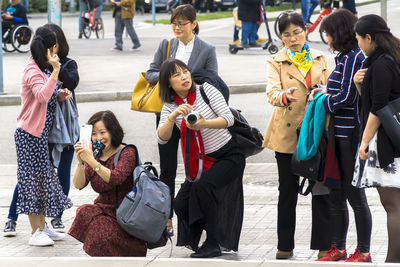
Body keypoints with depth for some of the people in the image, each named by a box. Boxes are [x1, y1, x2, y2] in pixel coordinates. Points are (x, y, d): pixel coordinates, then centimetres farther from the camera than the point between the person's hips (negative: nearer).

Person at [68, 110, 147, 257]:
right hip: (103, 210, 5)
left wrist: (91, 161, -35)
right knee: (85, 212, -29)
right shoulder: (95, 155, 8)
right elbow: (79, 185, -4)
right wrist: (80, 162, -21)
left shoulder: (127, 153, -8)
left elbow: (115, 179, -27)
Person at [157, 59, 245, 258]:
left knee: (202, 187, -28)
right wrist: (173, 116, -31)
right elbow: (162, 138, -14)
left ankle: (212, 244, -19)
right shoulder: (170, 107, 0)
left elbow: (228, 119, -18)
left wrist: (204, 124, -36)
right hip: (203, 162, 5)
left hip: (229, 155, -5)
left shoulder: (205, 90, -9)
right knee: (181, 203, -10)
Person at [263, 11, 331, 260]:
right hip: (288, 133, -2)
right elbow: (272, 92, -16)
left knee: (321, 190, 0)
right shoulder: (276, 62, 1)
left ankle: (324, 244, 7)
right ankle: (285, 246, 14)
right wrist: (284, 96, -37)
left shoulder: (319, 59, 11)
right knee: (288, 191, 6)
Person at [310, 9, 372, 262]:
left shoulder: (352, 58, -15)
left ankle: (363, 251, 9)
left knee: (354, 194, 0)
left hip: (350, 134, -10)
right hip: (340, 134, 10)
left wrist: (322, 103, -6)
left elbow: (346, 98, -19)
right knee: (336, 194, 14)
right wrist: (325, 92, 11)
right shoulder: (347, 57, 13)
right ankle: (338, 248, 23)